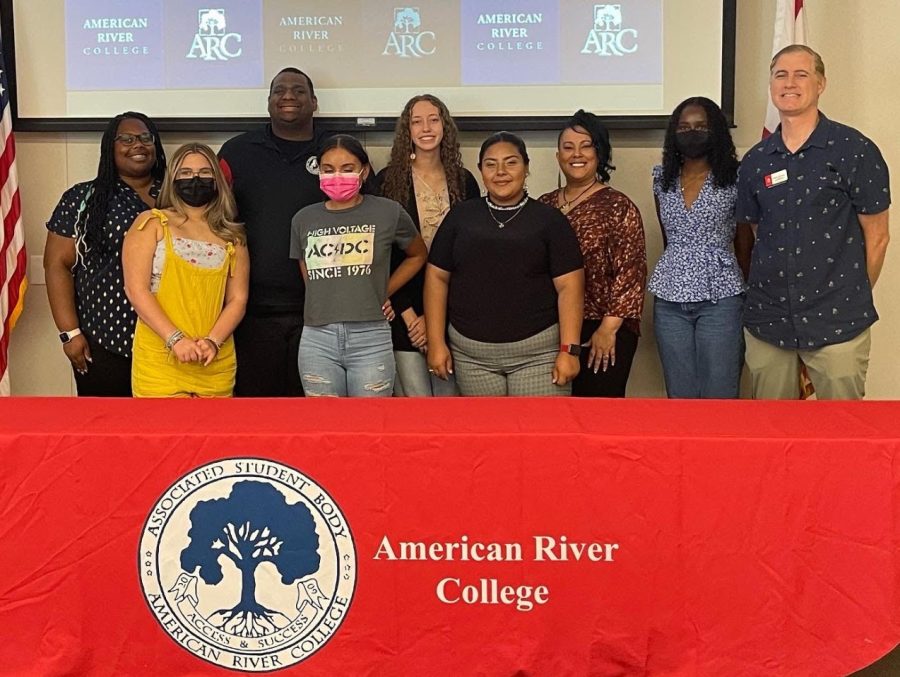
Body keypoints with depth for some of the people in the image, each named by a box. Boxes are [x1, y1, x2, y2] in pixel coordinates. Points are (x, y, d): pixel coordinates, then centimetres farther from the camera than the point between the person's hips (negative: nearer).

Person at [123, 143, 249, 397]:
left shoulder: (232, 236, 12)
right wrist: (176, 339, -14)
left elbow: (238, 299, 7)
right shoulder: (152, 224, 4)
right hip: (159, 360, -3)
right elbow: (136, 290, -5)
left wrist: (213, 342, -10)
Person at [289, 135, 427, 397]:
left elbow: (418, 255, 16)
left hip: (371, 339, -2)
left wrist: (384, 292, 8)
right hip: (317, 341, 2)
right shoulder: (303, 220, 8)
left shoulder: (388, 212, 0)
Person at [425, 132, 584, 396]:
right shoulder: (461, 216, 6)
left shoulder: (549, 219, 1)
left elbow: (569, 286, -4)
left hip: (538, 353, -2)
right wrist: (436, 342, 1)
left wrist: (569, 349, -11)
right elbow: (437, 277, 7)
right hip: (471, 354, 2)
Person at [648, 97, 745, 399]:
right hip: (670, 301, 4)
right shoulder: (663, 179, 9)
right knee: (680, 396, 8)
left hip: (720, 299, -4)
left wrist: (750, 297, 7)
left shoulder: (734, 179, -2)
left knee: (719, 395, -2)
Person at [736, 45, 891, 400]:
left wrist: (853, 299, 4)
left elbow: (876, 237, -1)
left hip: (837, 326, -3)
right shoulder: (755, 161, 8)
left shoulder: (856, 151, -5)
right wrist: (771, 287, 6)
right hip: (766, 322, 4)